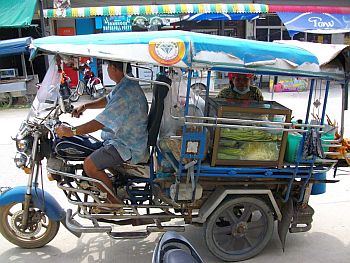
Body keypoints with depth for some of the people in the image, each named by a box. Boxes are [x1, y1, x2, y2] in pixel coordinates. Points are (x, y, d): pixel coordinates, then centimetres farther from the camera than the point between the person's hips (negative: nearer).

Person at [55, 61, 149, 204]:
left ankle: (115, 201, -1)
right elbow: (108, 100, 22)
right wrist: (85, 106, 8)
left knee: (89, 165, -18)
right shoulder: (127, 83, 5)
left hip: (129, 147, -11)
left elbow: (100, 122, -29)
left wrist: (71, 131, -21)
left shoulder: (126, 92, -29)